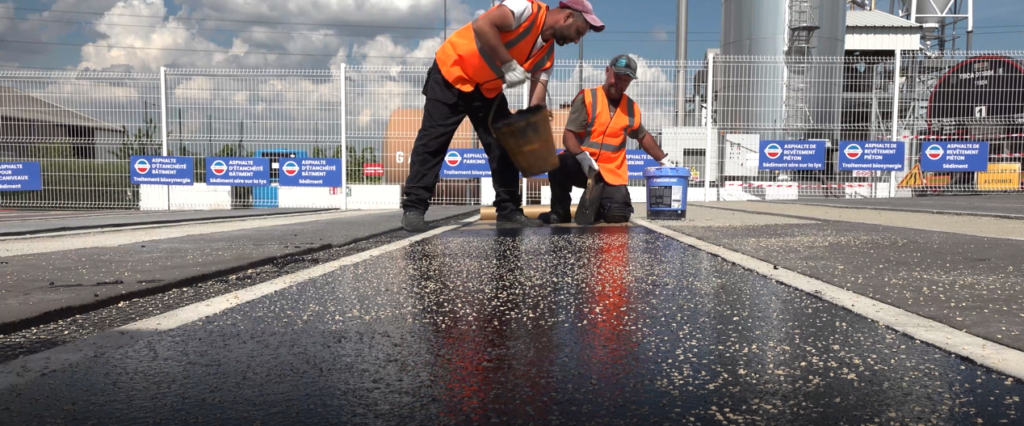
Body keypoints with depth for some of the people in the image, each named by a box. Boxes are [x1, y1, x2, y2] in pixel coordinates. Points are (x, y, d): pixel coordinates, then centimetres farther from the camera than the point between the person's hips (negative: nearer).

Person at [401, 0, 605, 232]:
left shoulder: (547, 52, 2)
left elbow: (537, 95, -3)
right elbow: (482, 25, -33)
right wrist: (509, 65, -31)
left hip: (488, 88, 8)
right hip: (452, 72, -8)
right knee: (433, 140, -8)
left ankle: (509, 209, 10)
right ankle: (414, 207, -4)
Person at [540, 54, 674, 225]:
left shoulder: (632, 108, 11)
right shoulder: (586, 98, -3)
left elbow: (643, 136, 28)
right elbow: (568, 135, -10)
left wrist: (665, 161, 26)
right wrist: (582, 157, -28)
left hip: (611, 173, 3)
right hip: (582, 165, -3)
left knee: (617, 215, -19)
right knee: (562, 164, -37)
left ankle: (597, 204, 18)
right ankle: (560, 212, -11)